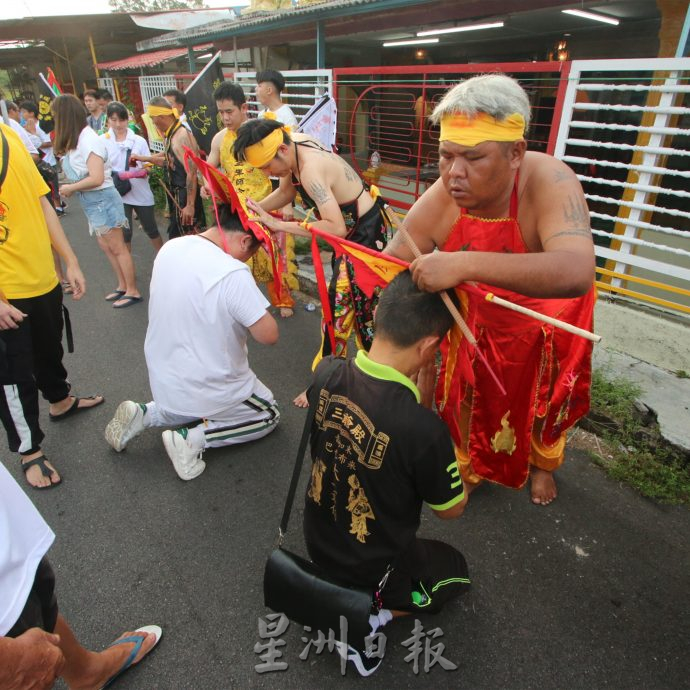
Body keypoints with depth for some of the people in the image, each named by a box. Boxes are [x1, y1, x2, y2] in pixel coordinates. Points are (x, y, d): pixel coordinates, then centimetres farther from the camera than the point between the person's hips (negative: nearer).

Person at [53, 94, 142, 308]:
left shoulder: (89, 140, -18)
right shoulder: (76, 140, 7)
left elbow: (97, 178, -23)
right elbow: (79, 172, 9)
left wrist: (70, 188, -12)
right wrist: (70, 188, -7)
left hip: (102, 199, -9)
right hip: (91, 202, 9)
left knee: (117, 248, -1)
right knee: (106, 247, 15)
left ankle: (133, 291, 9)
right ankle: (123, 286, 27)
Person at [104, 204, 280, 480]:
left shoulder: (170, 248, -6)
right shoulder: (234, 274, -29)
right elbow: (269, 335, -22)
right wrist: (251, 304, -7)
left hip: (163, 382, 7)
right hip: (209, 391, -7)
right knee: (270, 415, 18)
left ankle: (145, 414, 13)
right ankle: (191, 439, 0)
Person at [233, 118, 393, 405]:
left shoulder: (311, 170, -32)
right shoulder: (294, 145, -5)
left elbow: (336, 228, -40)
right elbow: (286, 191, 8)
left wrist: (277, 224, -37)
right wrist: (254, 209, -8)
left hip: (366, 233, -10)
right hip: (353, 228, 10)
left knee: (338, 307, -3)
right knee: (362, 304, 20)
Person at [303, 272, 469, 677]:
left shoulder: (327, 376, -22)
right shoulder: (425, 430, -38)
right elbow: (452, 509, -16)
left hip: (317, 540, 5)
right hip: (374, 568, -5)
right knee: (456, 570, 26)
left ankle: (336, 593, 20)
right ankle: (372, 616, 6)